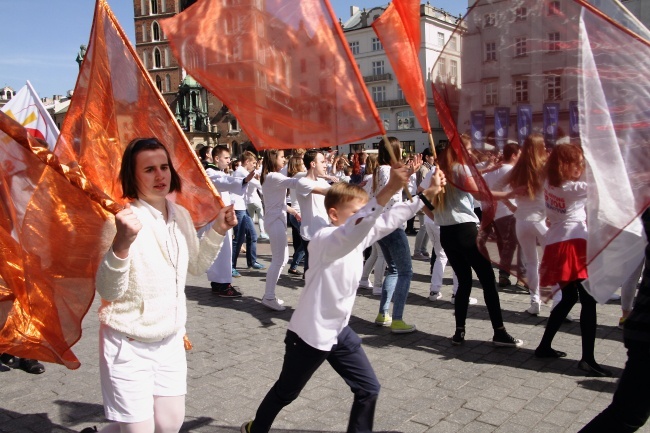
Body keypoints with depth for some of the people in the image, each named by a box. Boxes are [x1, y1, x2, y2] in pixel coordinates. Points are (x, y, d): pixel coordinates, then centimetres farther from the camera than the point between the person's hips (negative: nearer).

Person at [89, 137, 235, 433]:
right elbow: (108, 291, -28)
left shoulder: (180, 215, 1)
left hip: (170, 341, 7)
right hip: (128, 346, -6)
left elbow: (196, 266, 15)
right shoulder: (125, 220, -20)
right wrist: (122, 244, -45)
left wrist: (217, 230, 2)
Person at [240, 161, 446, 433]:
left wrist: (426, 196, -8)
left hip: (340, 331, 7)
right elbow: (353, 230, -46)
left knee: (368, 389, 6)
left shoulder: (359, 238, 0)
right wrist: (389, 190, -56)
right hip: (309, 333, -7)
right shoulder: (324, 239, -26)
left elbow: (388, 220, 1)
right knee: (285, 392, 16)